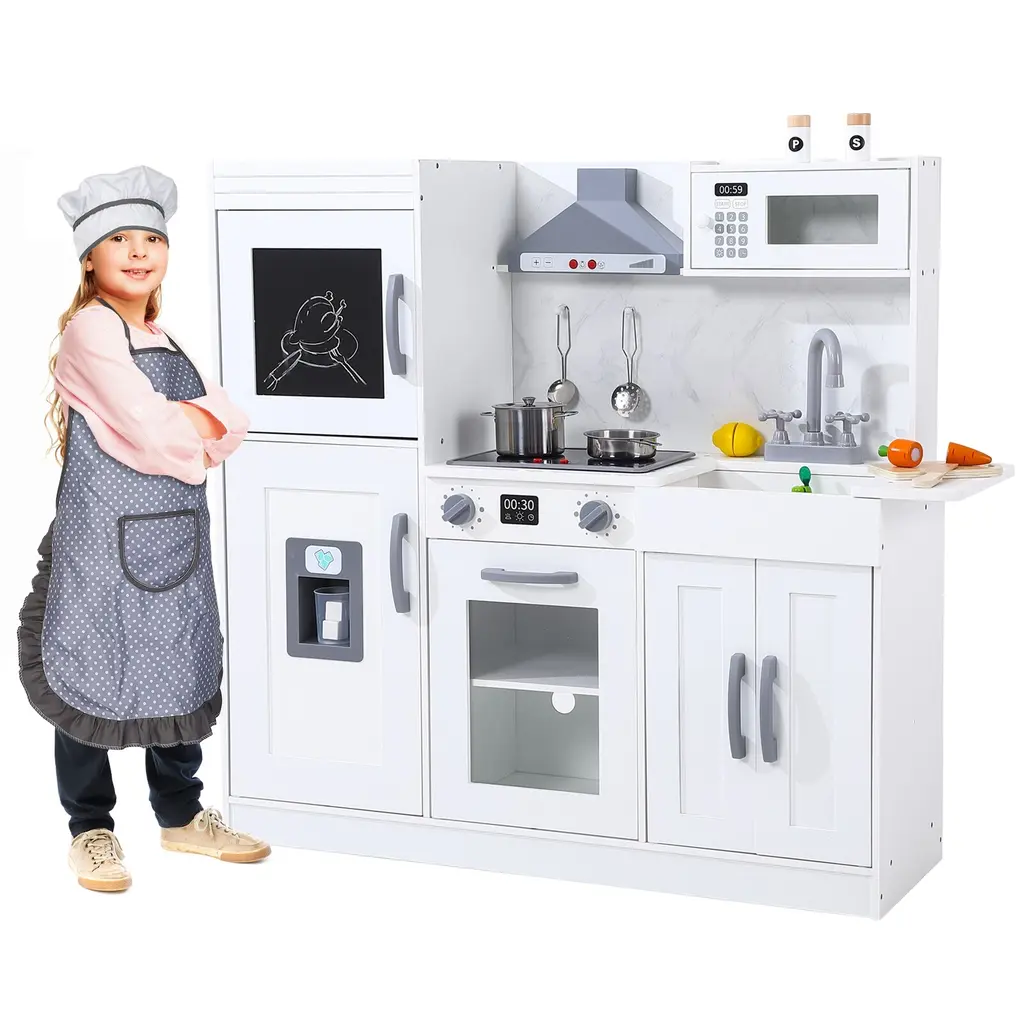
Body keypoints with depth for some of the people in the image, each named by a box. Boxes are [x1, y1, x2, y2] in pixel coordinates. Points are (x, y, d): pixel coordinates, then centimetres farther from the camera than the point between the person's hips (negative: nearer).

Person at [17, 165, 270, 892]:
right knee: (93, 672, 1)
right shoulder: (90, 330, -9)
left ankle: (181, 816, 27)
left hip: (176, 532, 7)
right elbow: (153, 432, -18)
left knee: (180, 669, 14)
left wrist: (191, 422, -14)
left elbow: (233, 422, 5)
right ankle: (91, 827, 14)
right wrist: (199, 431, -1)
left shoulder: (168, 340, 15)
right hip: (103, 533, -7)